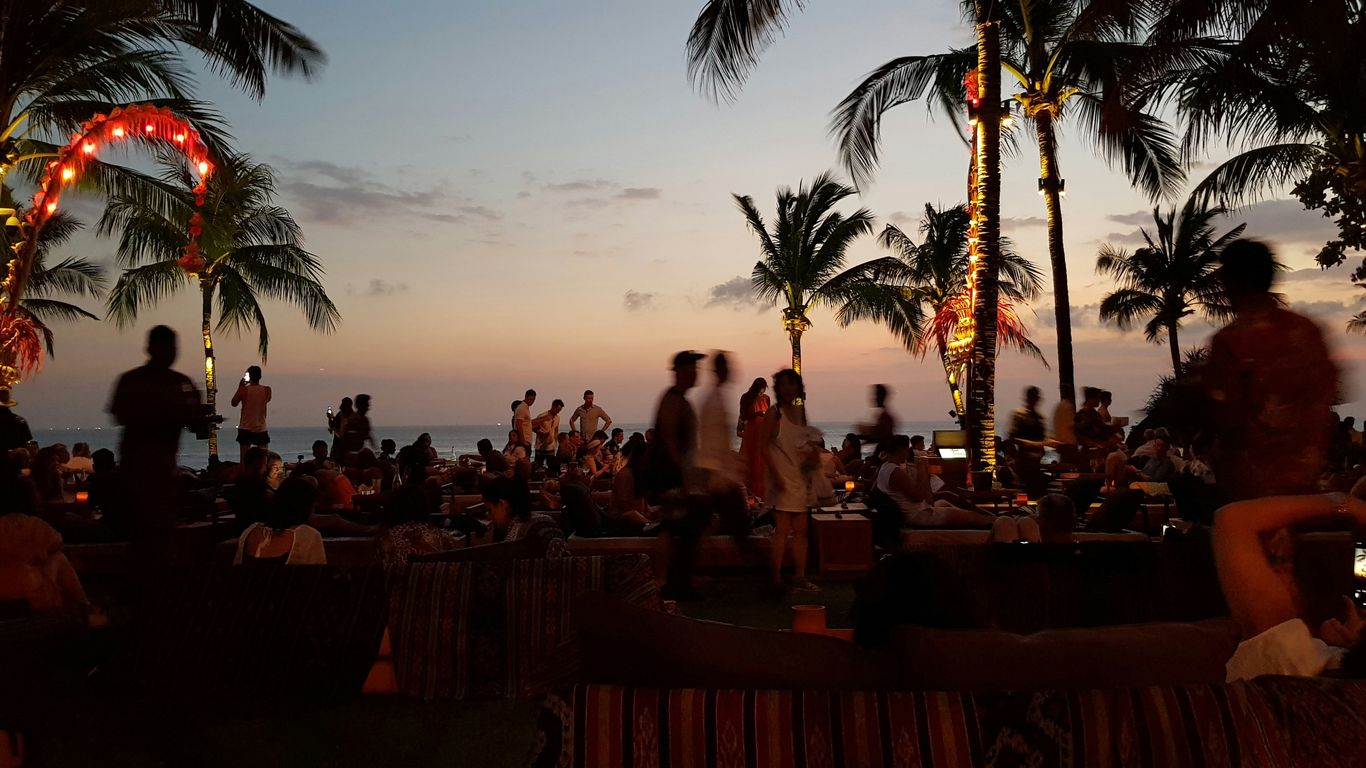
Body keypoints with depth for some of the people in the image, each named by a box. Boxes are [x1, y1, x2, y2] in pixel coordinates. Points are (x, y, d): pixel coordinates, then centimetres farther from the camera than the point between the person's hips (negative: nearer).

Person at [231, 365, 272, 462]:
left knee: (245, 458, 4)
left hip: (245, 429, -1)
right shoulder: (266, 390, -5)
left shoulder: (244, 390, -10)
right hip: (261, 429, 1)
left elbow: (234, 403, 5)